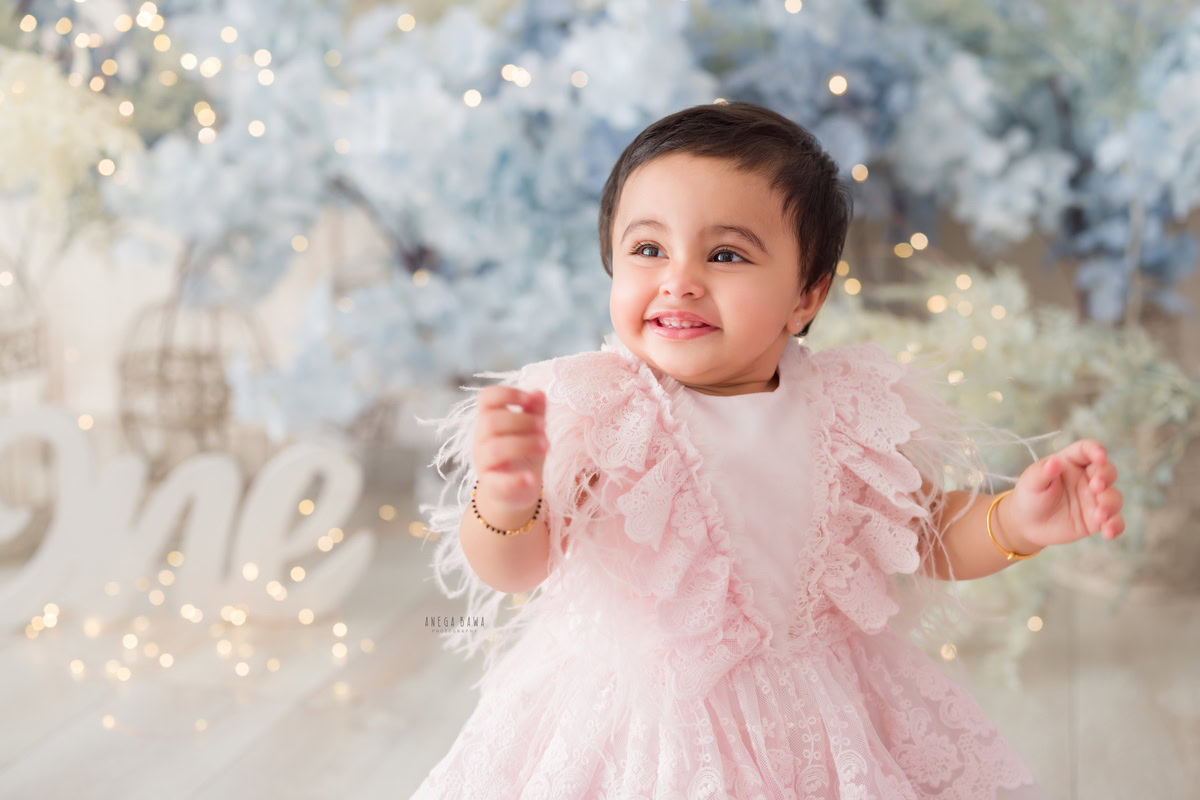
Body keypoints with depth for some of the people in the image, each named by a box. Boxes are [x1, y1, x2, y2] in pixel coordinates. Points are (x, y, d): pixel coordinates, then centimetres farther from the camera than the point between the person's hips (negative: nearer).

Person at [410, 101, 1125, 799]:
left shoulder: (848, 412, -8)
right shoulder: (595, 413, -16)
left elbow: (933, 537, 4)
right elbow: (512, 571, -20)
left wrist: (1018, 521, -15)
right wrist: (505, 502, -41)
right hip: (637, 730, -2)